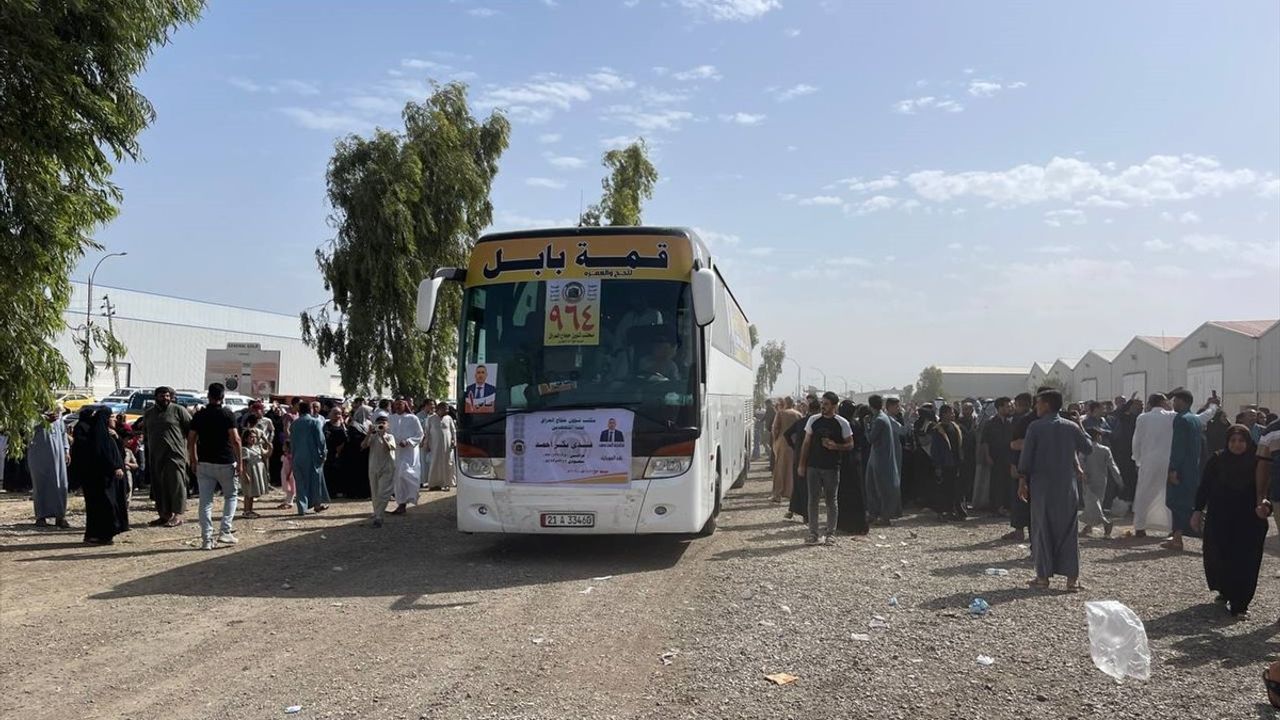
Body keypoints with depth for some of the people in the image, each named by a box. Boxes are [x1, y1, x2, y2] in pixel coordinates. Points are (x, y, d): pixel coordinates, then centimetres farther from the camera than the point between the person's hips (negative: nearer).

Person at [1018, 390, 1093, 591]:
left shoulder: (1035, 427, -6)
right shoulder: (1071, 427, 2)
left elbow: (1026, 456, -7)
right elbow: (1088, 448, 11)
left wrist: (1022, 482, 0)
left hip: (1041, 486, -3)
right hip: (1067, 486, 3)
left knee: (1042, 529, 5)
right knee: (1068, 530, 7)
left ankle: (1043, 576, 6)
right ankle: (1072, 578, 3)